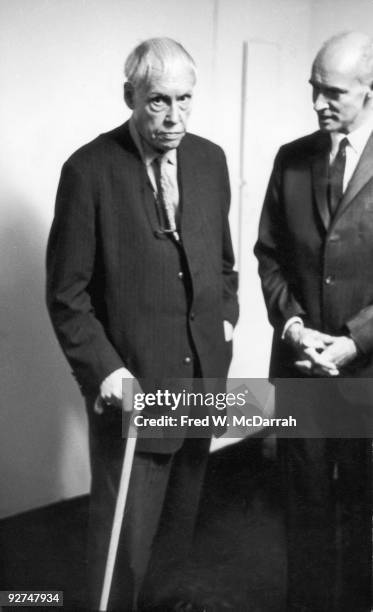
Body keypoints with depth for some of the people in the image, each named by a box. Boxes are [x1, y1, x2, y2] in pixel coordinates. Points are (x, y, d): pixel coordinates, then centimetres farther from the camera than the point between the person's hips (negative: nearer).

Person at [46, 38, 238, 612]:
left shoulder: (210, 159, 4)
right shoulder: (90, 170, -12)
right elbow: (67, 294, -10)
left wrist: (225, 316, 6)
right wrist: (103, 370, -18)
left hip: (203, 377, 5)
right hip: (131, 384, -5)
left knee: (178, 518, 19)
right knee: (124, 536, 5)